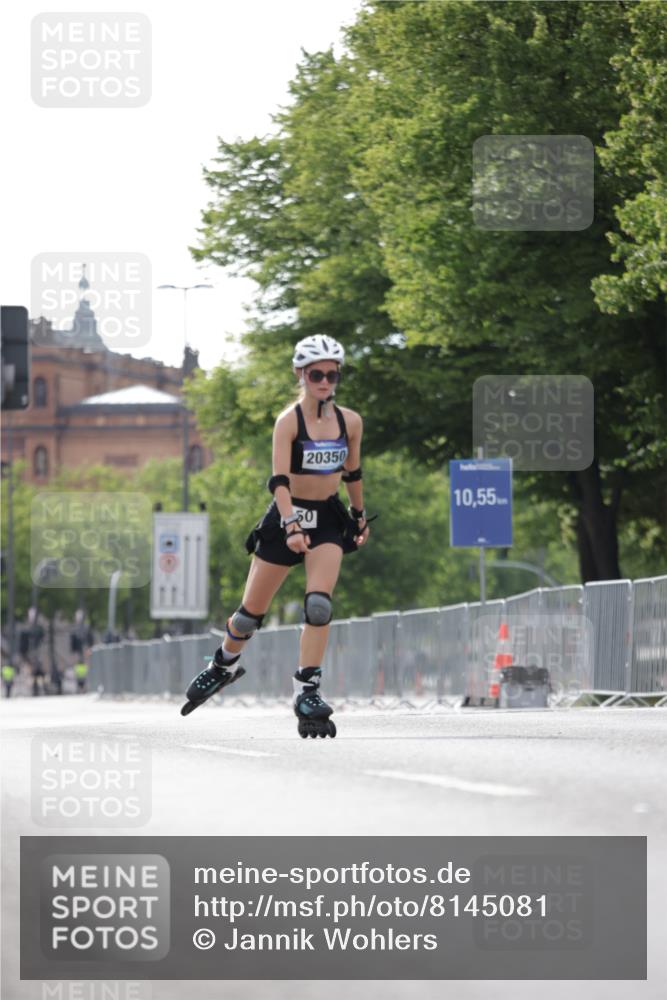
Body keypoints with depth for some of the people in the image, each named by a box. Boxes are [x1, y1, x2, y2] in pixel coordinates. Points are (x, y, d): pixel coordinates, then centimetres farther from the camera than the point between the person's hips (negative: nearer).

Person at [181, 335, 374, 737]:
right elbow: (279, 480, -24)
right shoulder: (289, 421, -15)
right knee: (253, 609, 8)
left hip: (329, 518, 2)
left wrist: (361, 516, 23)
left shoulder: (350, 421, -2)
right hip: (287, 515, -2)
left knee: (319, 604, -18)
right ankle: (225, 664, 36)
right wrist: (292, 527, -37)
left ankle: (307, 690, -14)